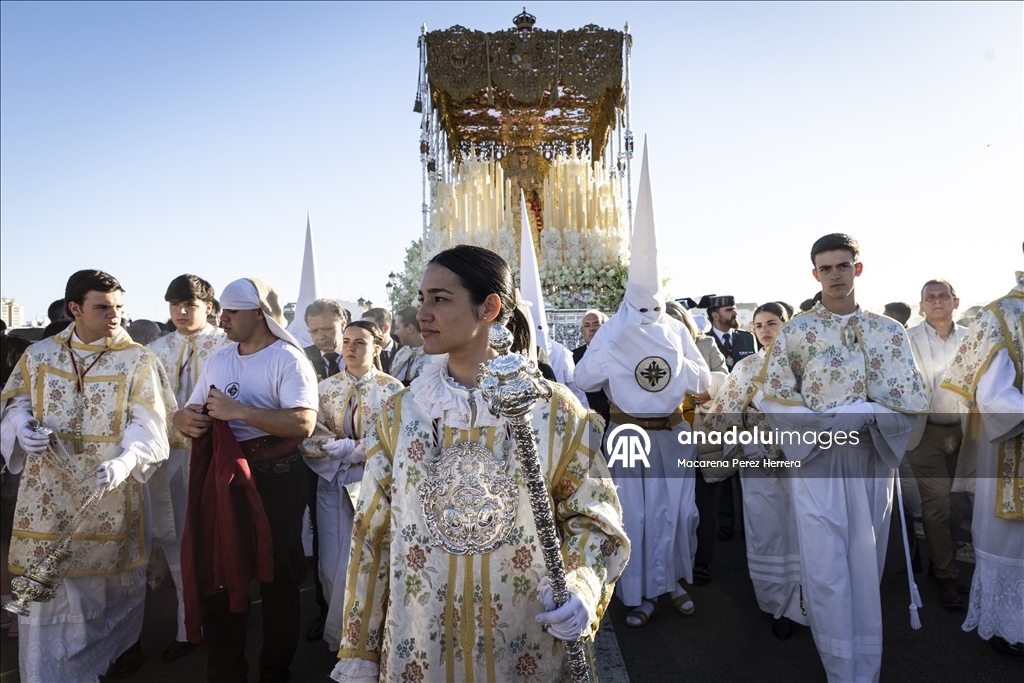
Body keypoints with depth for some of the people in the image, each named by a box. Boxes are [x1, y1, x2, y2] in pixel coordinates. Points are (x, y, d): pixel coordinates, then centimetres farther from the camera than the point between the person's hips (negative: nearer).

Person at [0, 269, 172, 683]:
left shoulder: (138, 362, -6)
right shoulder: (40, 355, 4)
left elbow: (148, 426, -13)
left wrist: (125, 463, -32)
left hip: (110, 495, -2)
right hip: (49, 494, 2)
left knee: (113, 579, 12)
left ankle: (122, 649, 36)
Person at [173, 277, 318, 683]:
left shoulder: (287, 359, -9)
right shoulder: (219, 360, 12)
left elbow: (303, 423, -22)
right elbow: (192, 412, 16)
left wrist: (239, 411, -24)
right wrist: (184, 419, -8)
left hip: (274, 478, -6)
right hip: (223, 477, 6)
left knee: (276, 578, 8)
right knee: (216, 575, 12)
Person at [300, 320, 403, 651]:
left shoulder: (392, 389, -3)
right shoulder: (326, 388, 6)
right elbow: (312, 439, -1)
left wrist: (341, 447, -14)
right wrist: (357, 446, -14)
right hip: (333, 484, 3)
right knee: (332, 565, 7)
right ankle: (340, 629, 29)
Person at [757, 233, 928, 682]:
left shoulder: (889, 331, 6)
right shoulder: (796, 332, 0)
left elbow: (914, 400, 1)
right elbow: (772, 399, -2)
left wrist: (863, 415, -14)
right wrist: (826, 428, -14)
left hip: (873, 459, 2)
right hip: (817, 459, -2)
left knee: (867, 567, 12)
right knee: (827, 571, -3)